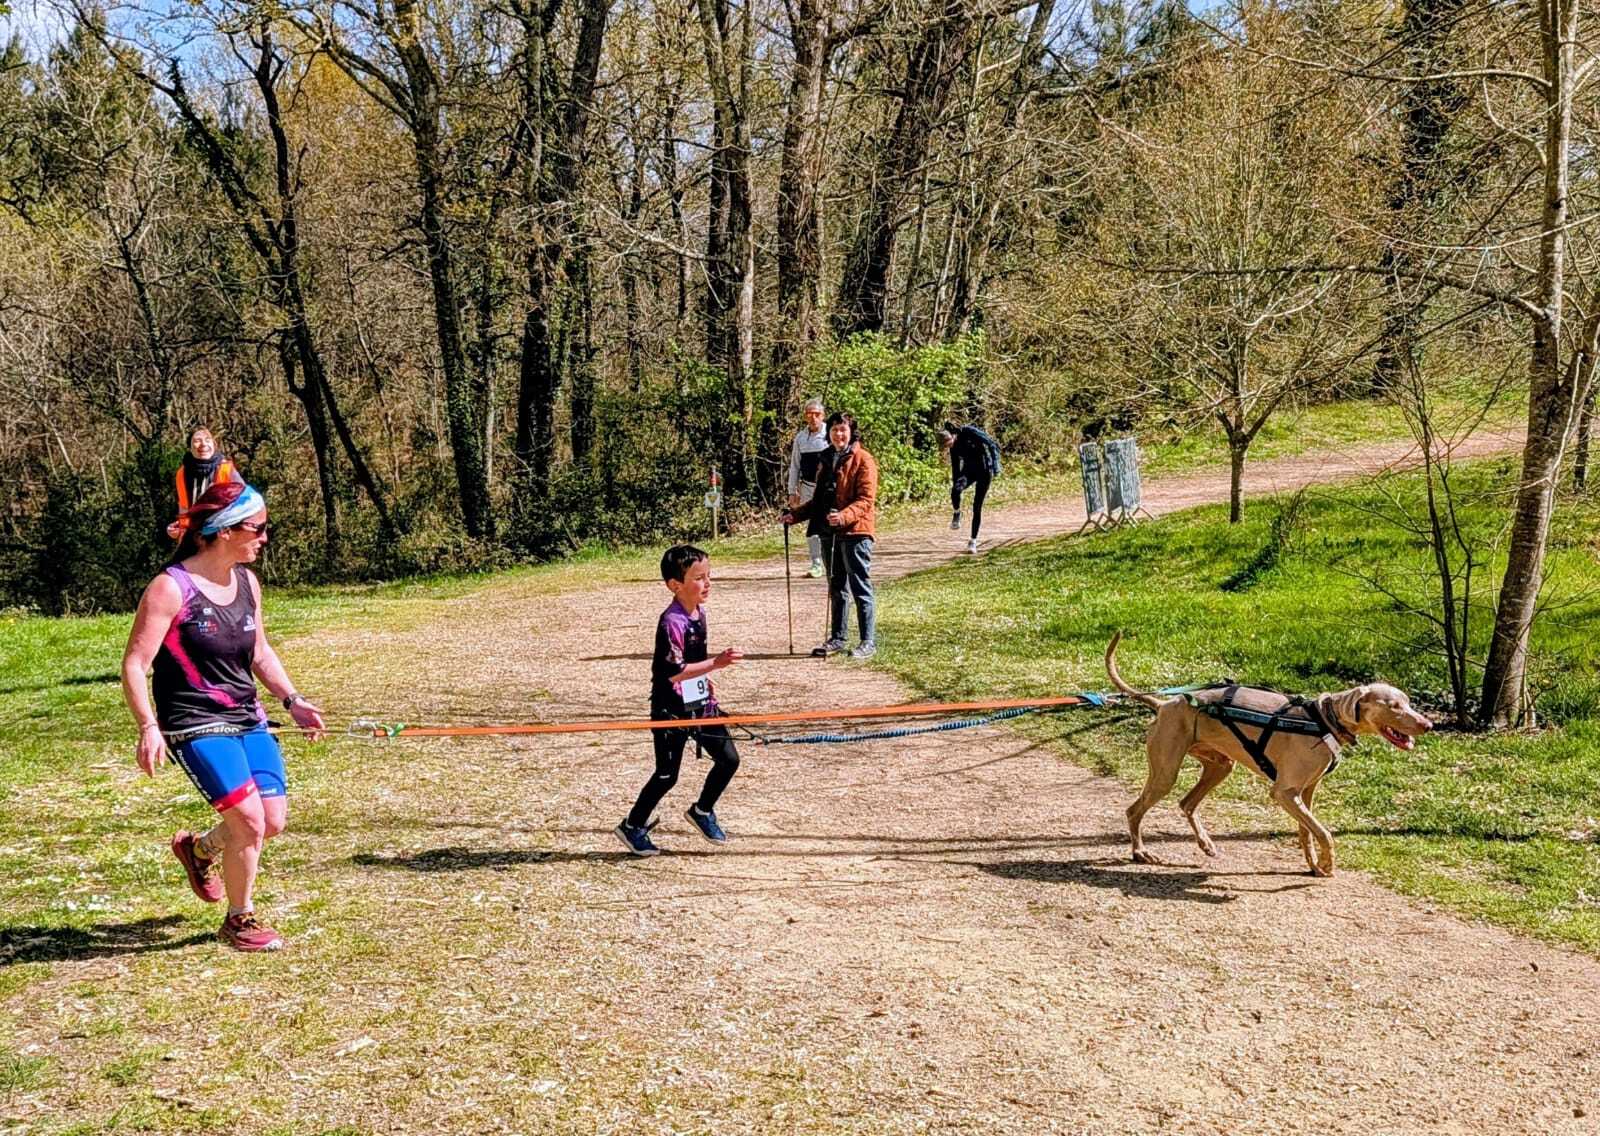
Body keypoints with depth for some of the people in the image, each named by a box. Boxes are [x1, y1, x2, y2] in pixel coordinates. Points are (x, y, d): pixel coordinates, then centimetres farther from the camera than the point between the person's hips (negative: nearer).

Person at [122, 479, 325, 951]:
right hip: (197, 726, -7)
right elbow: (134, 664, -15)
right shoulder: (171, 588, -15)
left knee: (273, 820, 1)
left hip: (247, 719, 7)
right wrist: (148, 728, -25)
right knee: (250, 820, -15)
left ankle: (199, 849, 33)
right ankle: (239, 921, 9)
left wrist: (292, 700, 9)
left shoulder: (247, 582, 6)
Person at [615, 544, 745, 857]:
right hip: (672, 709, -8)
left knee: (728, 759, 7)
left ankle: (702, 811, 27)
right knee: (667, 774, 1)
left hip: (700, 703, 8)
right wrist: (717, 663, -32)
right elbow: (673, 672, -27)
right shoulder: (672, 621, -23)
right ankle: (632, 827, 19)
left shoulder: (699, 612, 5)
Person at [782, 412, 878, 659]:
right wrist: (795, 514, 12)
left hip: (855, 532, -7)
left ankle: (868, 642, 0)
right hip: (829, 533, 7)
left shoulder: (863, 460, -6)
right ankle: (837, 639, 21)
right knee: (836, 588, 13)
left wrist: (844, 516, -30)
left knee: (860, 588, -4)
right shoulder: (826, 461, 17)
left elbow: (866, 500, -15)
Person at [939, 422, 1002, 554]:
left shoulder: (969, 432, -17)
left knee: (977, 507, -4)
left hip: (985, 469, -4)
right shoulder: (954, 448, 0)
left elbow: (992, 445, -20)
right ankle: (956, 514, -1)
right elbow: (955, 468, 10)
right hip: (969, 470, 4)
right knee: (955, 490, -28)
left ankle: (973, 540, 7)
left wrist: (995, 465, -27)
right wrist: (955, 485, 11)